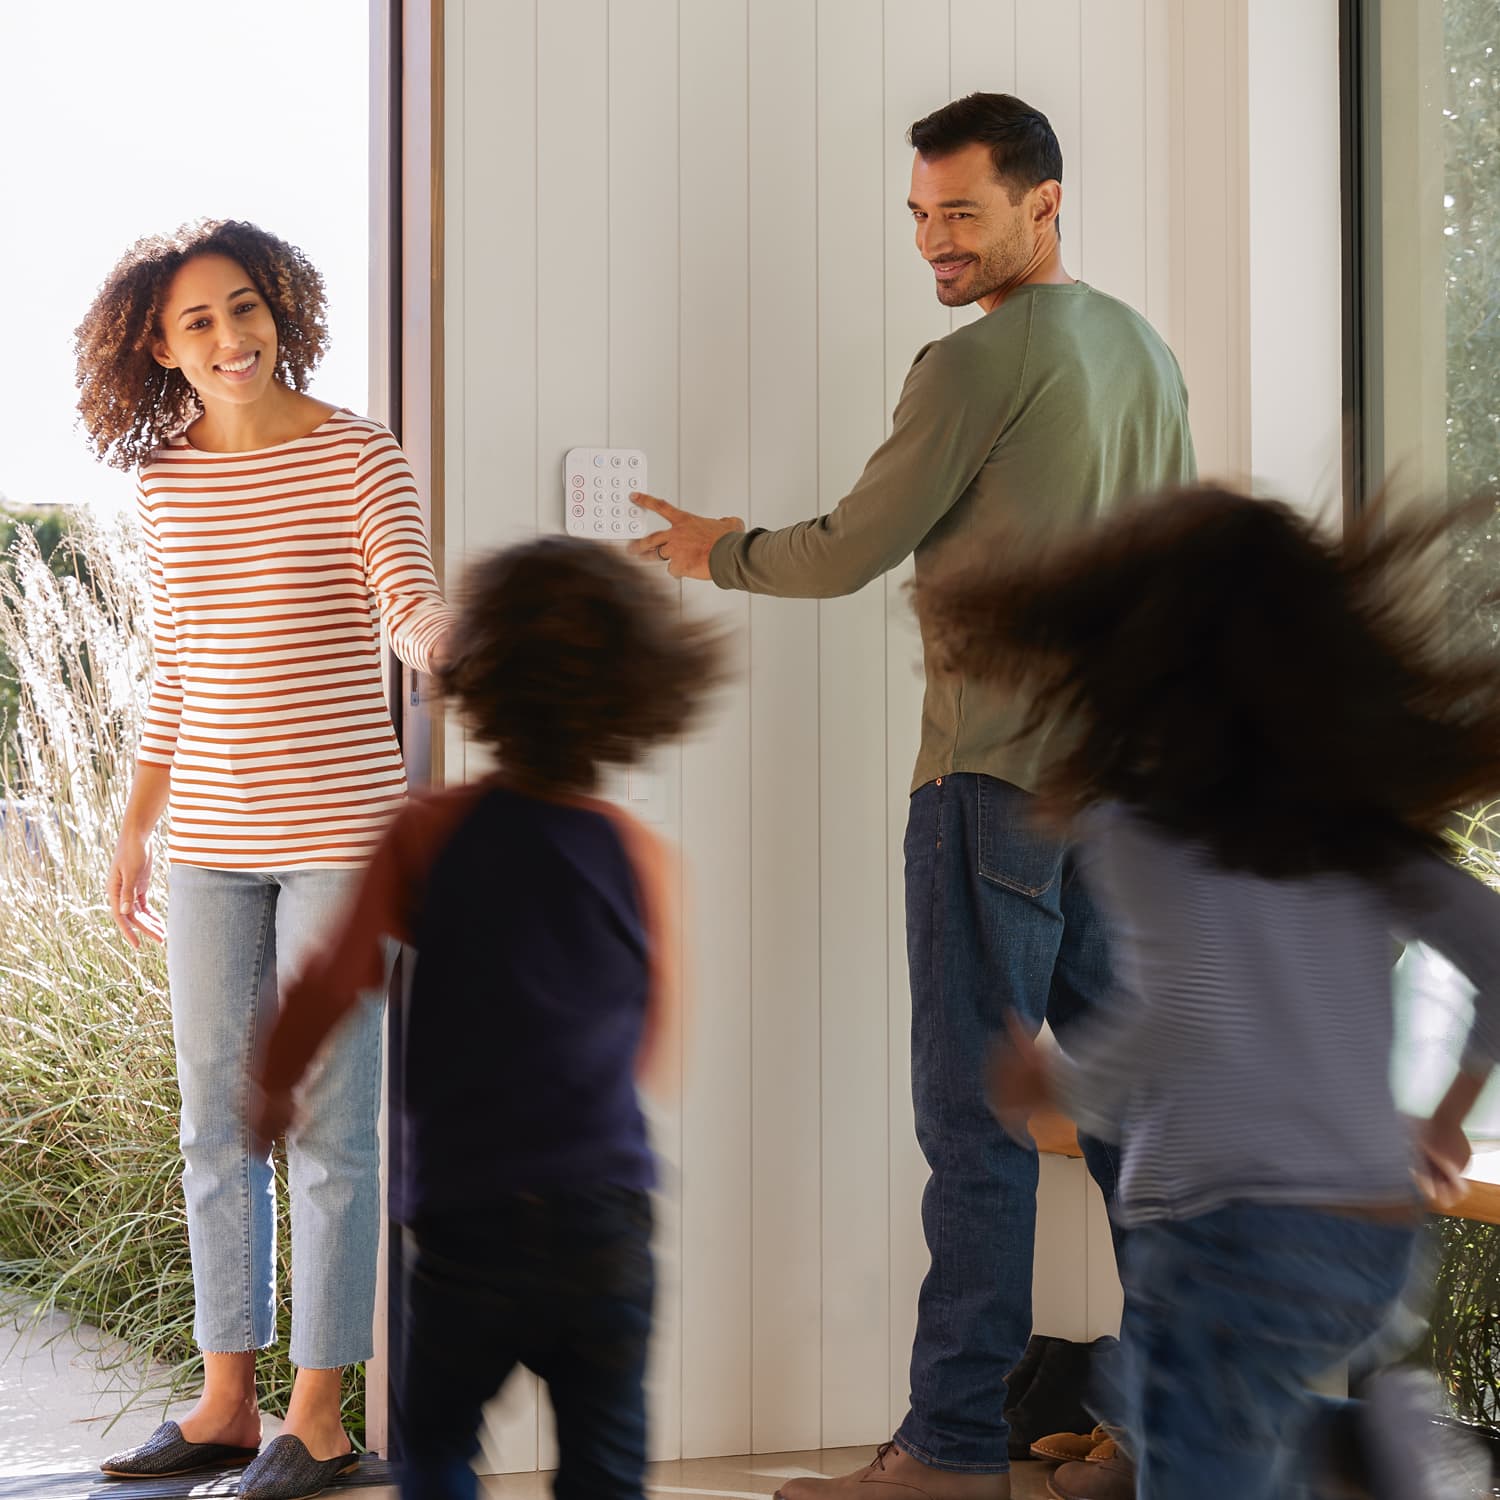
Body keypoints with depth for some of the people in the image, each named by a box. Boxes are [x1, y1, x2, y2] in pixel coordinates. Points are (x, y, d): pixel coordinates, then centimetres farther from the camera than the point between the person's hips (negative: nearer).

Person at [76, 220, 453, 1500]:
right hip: (210, 844, 5)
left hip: (338, 832, -5)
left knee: (329, 1127, -1)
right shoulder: (166, 479, 9)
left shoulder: (355, 455, -5)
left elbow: (408, 605, -15)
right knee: (216, 1122, 10)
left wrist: (435, 633, -38)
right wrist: (133, 833, 17)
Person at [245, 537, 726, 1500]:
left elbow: (334, 986, -12)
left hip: (467, 1215, -1)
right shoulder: (643, 858, -1)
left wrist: (272, 1094, 6)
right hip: (608, 1220, 1)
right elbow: (654, 1052, 8)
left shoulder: (432, 832, -5)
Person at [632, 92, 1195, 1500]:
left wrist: (720, 554, 11)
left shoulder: (976, 365, -12)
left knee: (973, 1111, -6)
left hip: (999, 777, -8)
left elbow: (848, 553, -7)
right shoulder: (1144, 352, 14)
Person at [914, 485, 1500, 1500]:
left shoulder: (1140, 814, -8)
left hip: (1232, 1231, -6)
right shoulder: (1356, 817, 8)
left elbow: (1190, 1008, -21)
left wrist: (1058, 1086, -4)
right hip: (1379, 1239, 7)